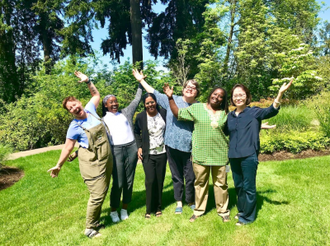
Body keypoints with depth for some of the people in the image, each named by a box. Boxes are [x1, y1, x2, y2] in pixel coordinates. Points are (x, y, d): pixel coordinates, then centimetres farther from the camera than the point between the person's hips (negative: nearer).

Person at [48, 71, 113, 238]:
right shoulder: (74, 126, -11)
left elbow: (96, 95, 19)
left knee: (102, 193, 15)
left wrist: (87, 81, 9)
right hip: (92, 162, -6)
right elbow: (68, 147, -3)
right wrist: (59, 165, 1)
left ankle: (95, 221, 33)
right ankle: (90, 228, 15)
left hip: (106, 159, 6)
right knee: (97, 195, -5)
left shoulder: (90, 109, 2)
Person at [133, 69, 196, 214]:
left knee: (190, 177, 4)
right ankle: (179, 202, 30)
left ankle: (191, 201, 29)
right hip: (172, 146, 1)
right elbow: (154, 93, 11)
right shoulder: (172, 100, 4)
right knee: (176, 176, 13)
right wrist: (141, 80, 13)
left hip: (189, 147, -1)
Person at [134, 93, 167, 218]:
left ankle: (158, 207, 25)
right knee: (150, 180, -6)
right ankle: (149, 209, 13)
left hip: (162, 153, 2)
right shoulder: (140, 117, -5)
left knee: (160, 180, 7)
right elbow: (136, 132, 8)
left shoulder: (163, 113, -2)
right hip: (148, 154, -2)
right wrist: (139, 147, 0)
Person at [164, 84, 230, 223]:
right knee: (200, 183, 11)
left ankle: (223, 211, 27)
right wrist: (170, 98, -5)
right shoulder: (196, 108, 1)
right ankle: (199, 210, 27)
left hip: (219, 154, 1)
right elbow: (177, 113, 2)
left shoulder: (224, 113, 6)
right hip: (200, 154, -1)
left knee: (221, 183, 10)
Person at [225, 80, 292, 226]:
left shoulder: (254, 112, -3)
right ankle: (242, 210, 36)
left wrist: (280, 94, -36)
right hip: (233, 156, 5)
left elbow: (271, 111, -21)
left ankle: (248, 216, 20)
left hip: (249, 156, -5)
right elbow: (225, 133, 20)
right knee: (238, 186, 17)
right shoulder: (230, 116, 10)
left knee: (248, 187, 4)